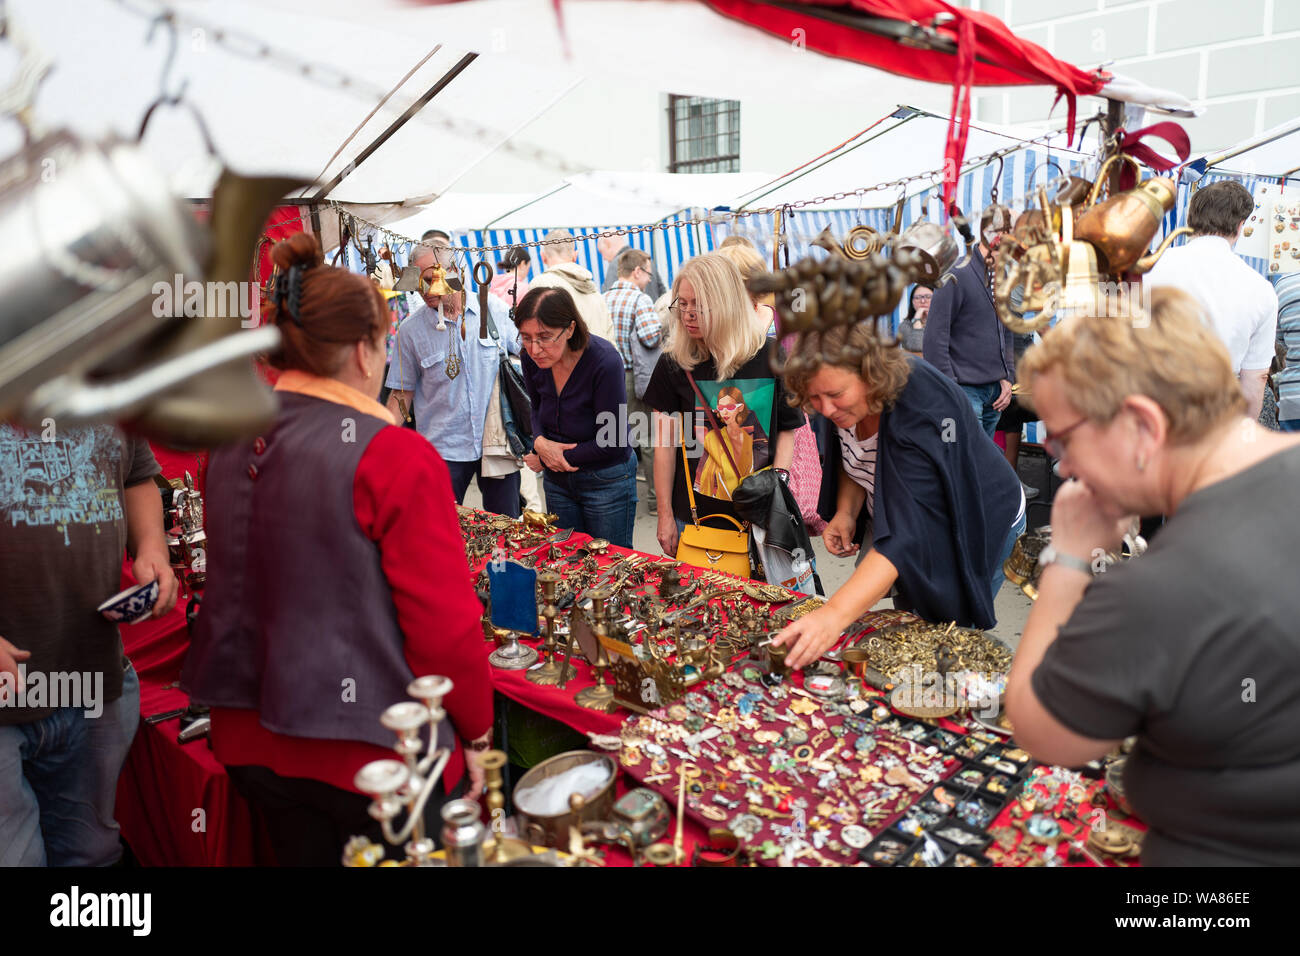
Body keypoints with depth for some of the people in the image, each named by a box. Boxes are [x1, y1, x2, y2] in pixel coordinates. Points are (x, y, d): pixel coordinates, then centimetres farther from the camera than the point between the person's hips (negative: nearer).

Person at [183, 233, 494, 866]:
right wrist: (476, 735, -5)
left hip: (251, 739, 6)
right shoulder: (396, 457, -20)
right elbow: (446, 625, -19)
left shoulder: (229, 442, 0)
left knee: (302, 854, 24)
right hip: (372, 747, -6)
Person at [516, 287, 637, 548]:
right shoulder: (532, 358, -10)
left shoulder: (605, 361, -26)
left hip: (607, 480, -5)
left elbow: (612, 443, -21)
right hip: (558, 480, 5)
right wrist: (540, 442, -13)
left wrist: (547, 460, -13)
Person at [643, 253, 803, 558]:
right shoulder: (673, 362, -2)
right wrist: (665, 514, -2)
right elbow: (665, 443, -1)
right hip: (692, 513, 1)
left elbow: (787, 429, 2)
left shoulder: (769, 356, -4)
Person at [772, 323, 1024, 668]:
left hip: (973, 530, -7)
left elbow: (904, 535, -49)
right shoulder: (845, 403, -16)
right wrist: (846, 512, -15)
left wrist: (833, 615, -61)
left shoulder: (920, 416, -40)